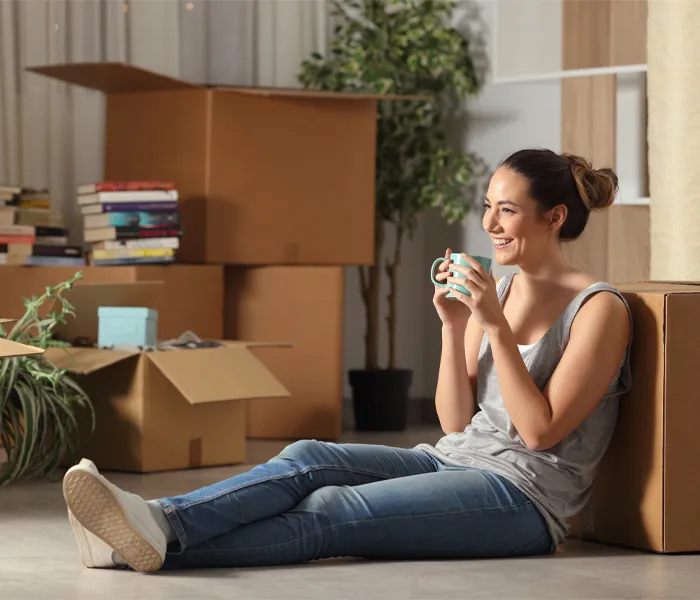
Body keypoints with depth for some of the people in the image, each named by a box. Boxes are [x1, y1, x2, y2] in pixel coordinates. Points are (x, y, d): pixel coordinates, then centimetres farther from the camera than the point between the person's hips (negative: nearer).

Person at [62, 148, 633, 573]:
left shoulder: (600, 310, -7)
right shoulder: (497, 290, 15)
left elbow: (540, 431, -13)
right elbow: (457, 420, 11)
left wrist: (497, 326, -17)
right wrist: (453, 325, -3)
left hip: (523, 492, -7)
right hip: (453, 459, 7)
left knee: (331, 512, -28)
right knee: (308, 459, -21)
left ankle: (161, 543, -44)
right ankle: (156, 523, -41)